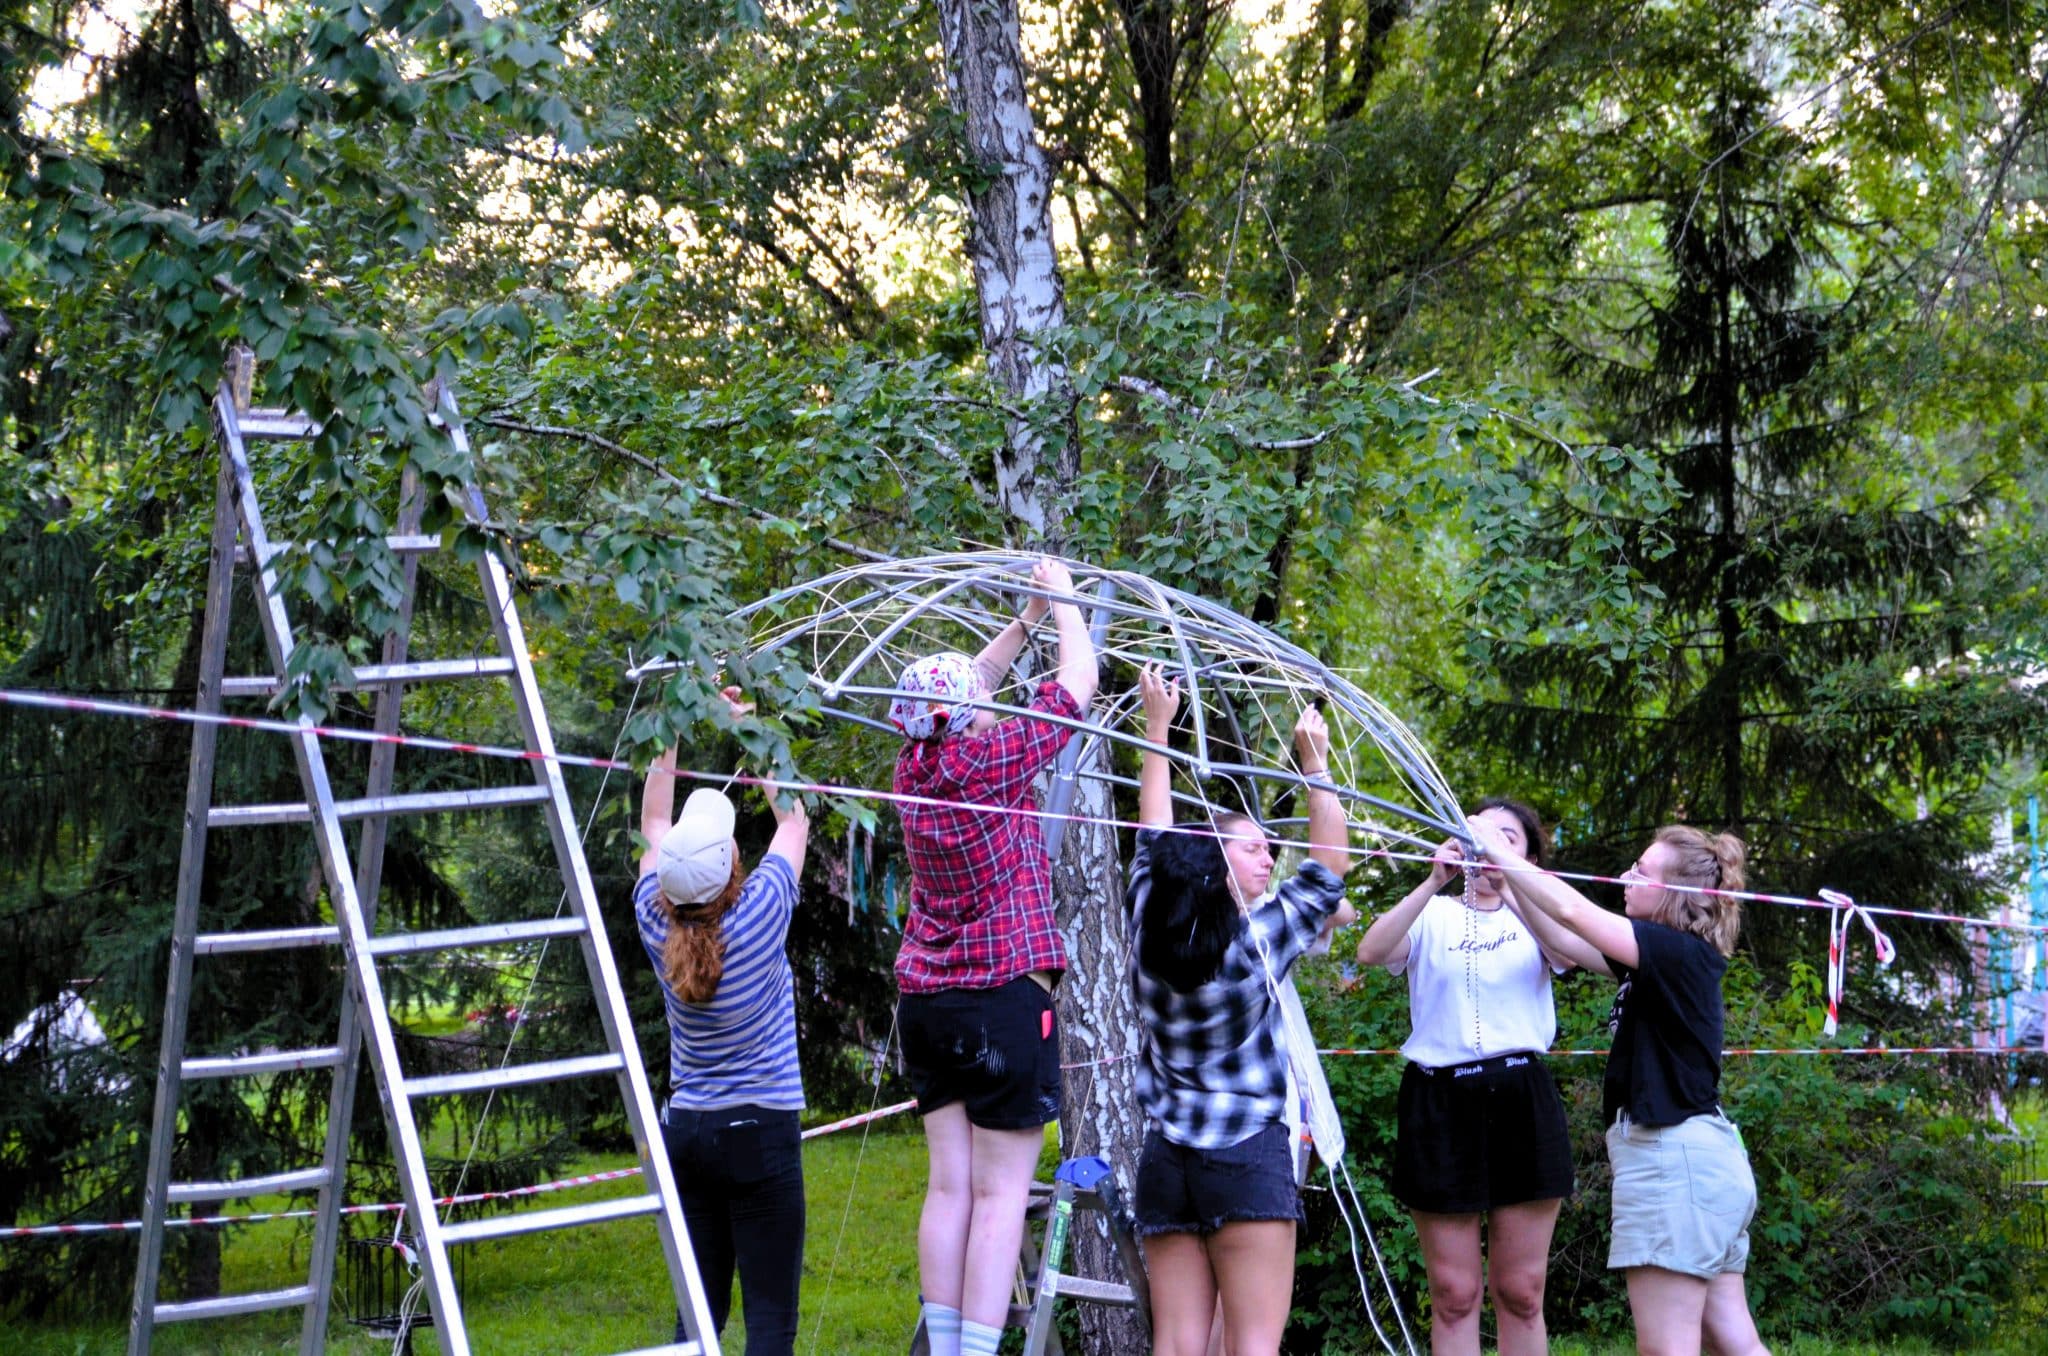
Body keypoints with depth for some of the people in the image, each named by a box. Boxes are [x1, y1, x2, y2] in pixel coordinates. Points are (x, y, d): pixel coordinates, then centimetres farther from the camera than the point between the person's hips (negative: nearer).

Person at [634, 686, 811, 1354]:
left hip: (685, 1130, 5)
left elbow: (653, 825, 15)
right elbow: (794, 819, 3)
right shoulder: (757, 918, -14)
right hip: (761, 1131, -5)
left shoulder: (657, 927, -3)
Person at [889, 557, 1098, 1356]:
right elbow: (1079, 680, -3)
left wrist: (1028, 618, 25)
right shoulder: (991, 761, -14)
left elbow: (968, 684, 23)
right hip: (1005, 997, -7)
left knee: (949, 1185, 7)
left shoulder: (917, 765, 3)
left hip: (926, 1001, 7)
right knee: (1000, 1194, -5)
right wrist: (1062, 598, 11)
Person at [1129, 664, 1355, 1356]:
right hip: (1249, 1155, -5)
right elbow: (1330, 865, 3)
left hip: (1164, 1161, 5)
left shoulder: (1148, 933, 5)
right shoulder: (1261, 941, -7)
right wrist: (1314, 765, 6)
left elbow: (1154, 839, 18)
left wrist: (1157, 728, 26)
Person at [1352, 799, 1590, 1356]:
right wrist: (1435, 881, -22)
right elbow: (1371, 951, -11)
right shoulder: (1433, 915, 10)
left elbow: (1572, 950, -13)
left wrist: (1503, 881, -23)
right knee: (1453, 1293, 1)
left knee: (1521, 1293, 3)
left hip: (1521, 1099, 1)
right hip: (1440, 1097, -1)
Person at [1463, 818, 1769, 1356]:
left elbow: (1573, 913, -16)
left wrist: (1500, 852, -6)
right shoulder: (1665, 957, 15)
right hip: (1701, 1157, 10)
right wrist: (1509, 878, 12)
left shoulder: (1681, 953, -13)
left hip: (1674, 1160, -10)